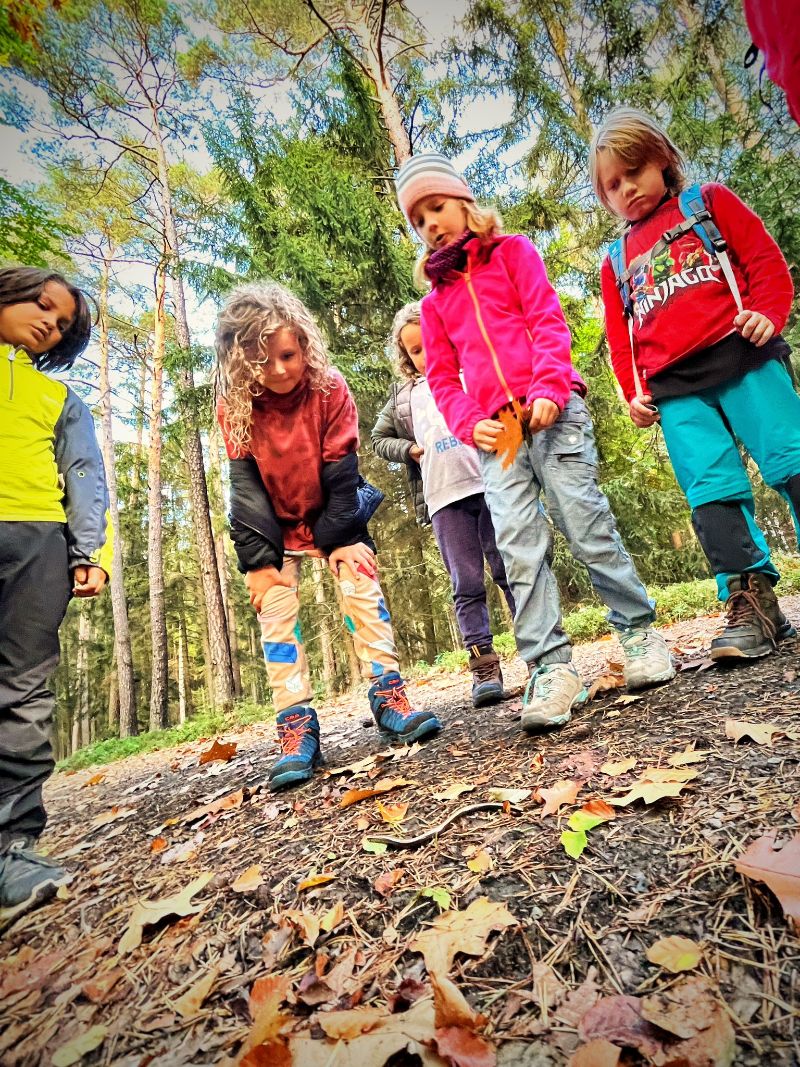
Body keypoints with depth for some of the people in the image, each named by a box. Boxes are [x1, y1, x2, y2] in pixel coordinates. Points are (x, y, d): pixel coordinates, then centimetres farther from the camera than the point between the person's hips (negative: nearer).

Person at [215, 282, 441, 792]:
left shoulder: (330, 388, -18)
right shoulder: (235, 406, -15)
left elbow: (340, 469, -16)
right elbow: (246, 485, -15)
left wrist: (342, 538, -18)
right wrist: (259, 558, -19)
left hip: (334, 516, 0)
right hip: (275, 526, 1)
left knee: (363, 587, -13)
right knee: (276, 612, -8)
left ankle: (389, 696, -5)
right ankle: (297, 729, -5)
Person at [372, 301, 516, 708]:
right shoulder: (404, 395, 19)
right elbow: (378, 439, 26)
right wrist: (410, 450, 8)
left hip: (491, 483, -1)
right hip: (444, 498, 2)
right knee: (466, 586, 2)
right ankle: (483, 667, 9)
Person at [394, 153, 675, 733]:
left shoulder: (512, 251, 15)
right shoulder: (435, 300, 23)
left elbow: (548, 320, 2)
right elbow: (442, 379, 16)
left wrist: (548, 387, -14)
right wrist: (470, 424, -2)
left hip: (551, 411, -2)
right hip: (494, 432, 3)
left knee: (588, 526, -5)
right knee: (520, 547, -8)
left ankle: (640, 630, 15)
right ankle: (551, 667, -3)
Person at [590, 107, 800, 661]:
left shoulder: (709, 202, 19)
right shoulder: (616, 262, 24)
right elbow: (620, 335, 20)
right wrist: (634, 391, 5)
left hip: (739, 355, -1)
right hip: (674, 390, 2)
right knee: (712, 492, -7)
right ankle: (751, 602, -2)